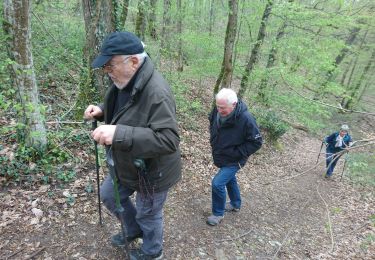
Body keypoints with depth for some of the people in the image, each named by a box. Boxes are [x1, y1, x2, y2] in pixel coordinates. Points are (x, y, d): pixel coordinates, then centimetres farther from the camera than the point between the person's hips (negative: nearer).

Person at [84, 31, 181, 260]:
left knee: (148, 215, 16)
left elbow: (168, 140, -38)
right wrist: (102, 111, -6)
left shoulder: (157, 93, -33)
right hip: (127, 165, 9)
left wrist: (119, 134, -45)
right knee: (109, 194, 27)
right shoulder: (125, 81, -3)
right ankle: (134, 229, 53)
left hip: (152, 172, -9)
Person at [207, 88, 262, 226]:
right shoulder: (217, 111, -13)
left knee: (217, 183, -11)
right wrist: (213, 143, 3)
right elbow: (212, 125, 11)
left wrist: (237, 153, -21)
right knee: (230, 180, 25)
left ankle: (218, 213, 16)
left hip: (233, 161, -7)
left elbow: (256, 142, -19)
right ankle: (235, 204, 51)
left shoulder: (246, 119, -30)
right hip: (219, 156, 7)